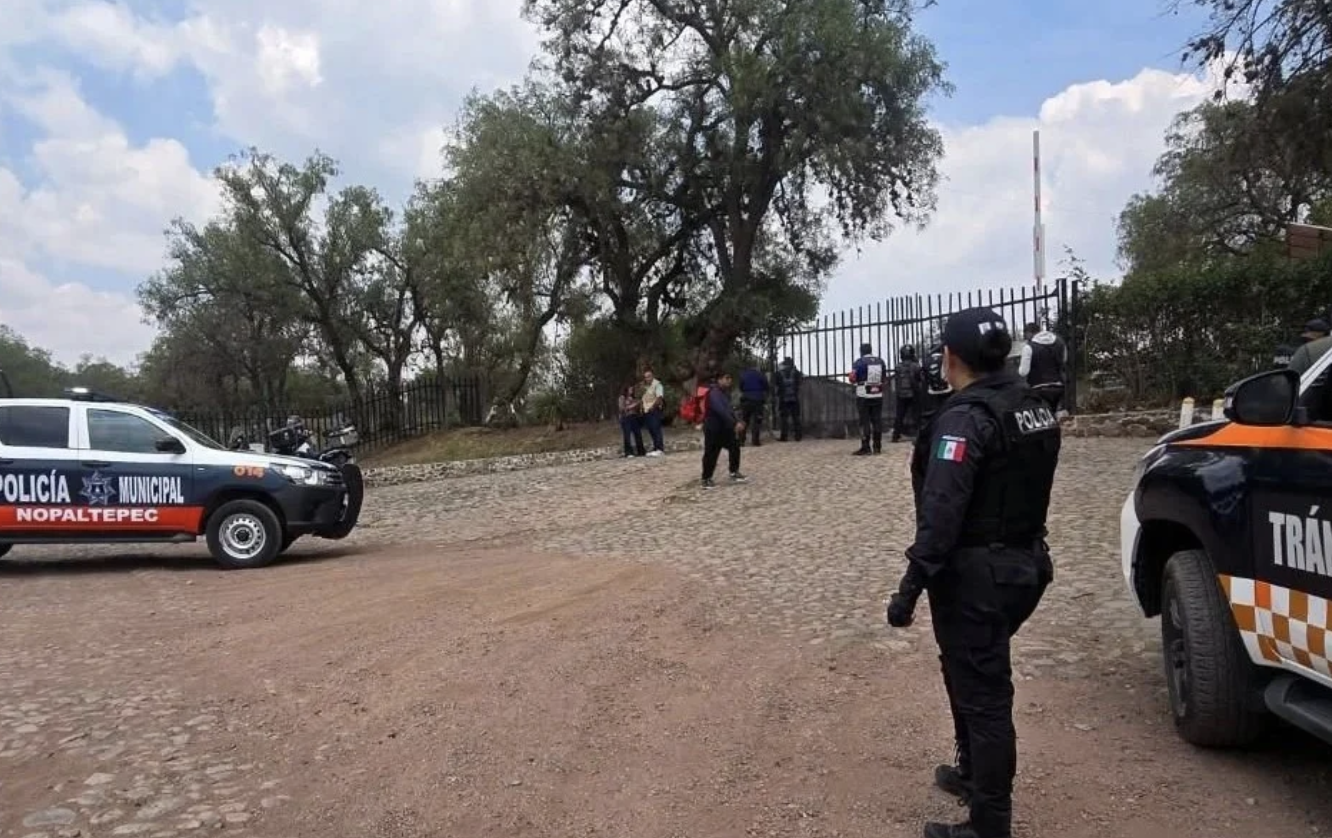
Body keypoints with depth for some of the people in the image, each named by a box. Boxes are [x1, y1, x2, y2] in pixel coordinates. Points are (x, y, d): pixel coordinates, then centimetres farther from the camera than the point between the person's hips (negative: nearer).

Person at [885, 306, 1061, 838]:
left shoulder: (967, 418, -20)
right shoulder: (1035, 408, 8)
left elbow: (942, 511, -27)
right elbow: (1023, 491, 13)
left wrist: (911, 585, -25)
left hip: (975, 575, -9)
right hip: (1022, 565, 10)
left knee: (982, 694, 0)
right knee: (974, 676, 25)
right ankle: (973, 774, 42)